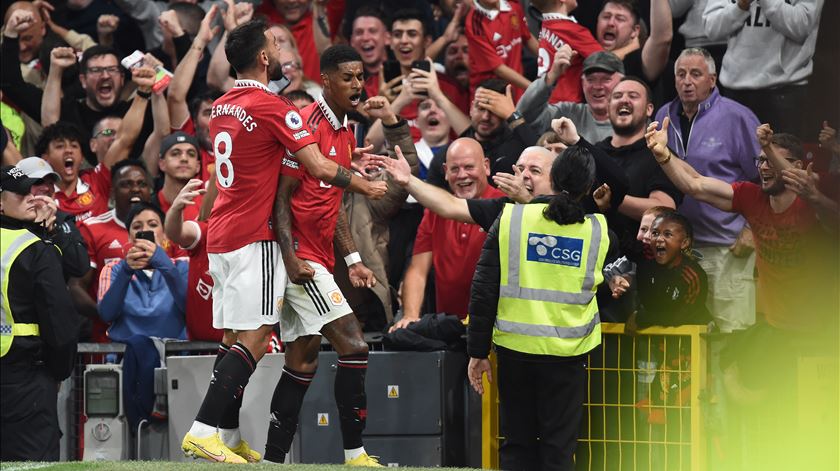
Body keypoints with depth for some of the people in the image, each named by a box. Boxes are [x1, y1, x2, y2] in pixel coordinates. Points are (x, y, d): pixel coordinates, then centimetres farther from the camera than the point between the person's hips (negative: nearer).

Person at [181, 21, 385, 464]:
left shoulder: (221, 108, 12)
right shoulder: (273, 107, -13)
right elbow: (320, 168, -14)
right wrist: (366, 186, 4)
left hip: (221, 235, 8)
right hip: (254, 237, -8)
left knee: (234, 338, 10)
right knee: (254, 337, -9)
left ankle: (229, 438, 9)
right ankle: (204, 430, -18)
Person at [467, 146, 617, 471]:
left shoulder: (511, 219, -4)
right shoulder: (598, 231, -1)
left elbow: (483, 290, -4)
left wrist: (478, 351, 2)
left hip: (514, 348, 0)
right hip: (566, 354, 0)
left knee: (517, 444, 10)